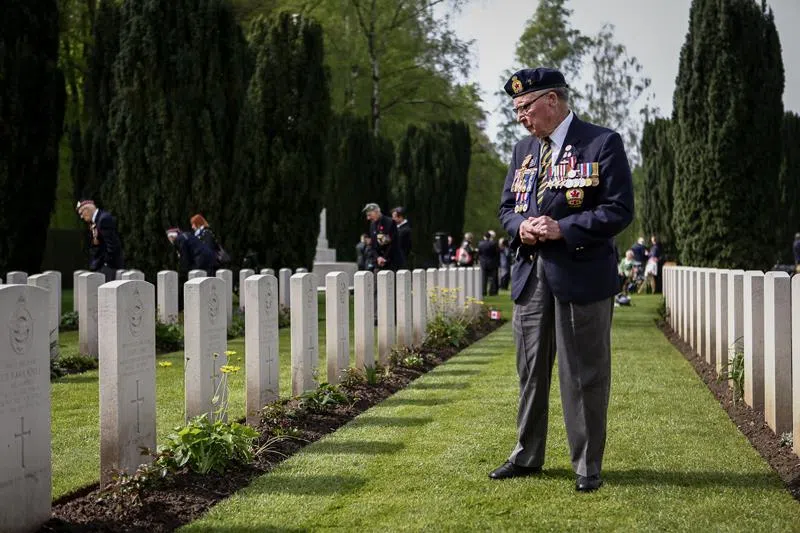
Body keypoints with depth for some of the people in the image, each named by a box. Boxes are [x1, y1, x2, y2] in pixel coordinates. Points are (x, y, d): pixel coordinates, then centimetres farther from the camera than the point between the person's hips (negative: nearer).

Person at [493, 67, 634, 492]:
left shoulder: (602, 143, -7)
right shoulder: (524, 149, 13)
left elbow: (619, 210, -12)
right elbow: (507, 206, 18)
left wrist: (562, 229, -19)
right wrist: (520, 226, -5)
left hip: (581, 275, -6)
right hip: (531, 275, 6)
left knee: (584, 374, 2)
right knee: (530, 369, 14)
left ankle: (587, 465, 13)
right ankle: (527, 455, 27)